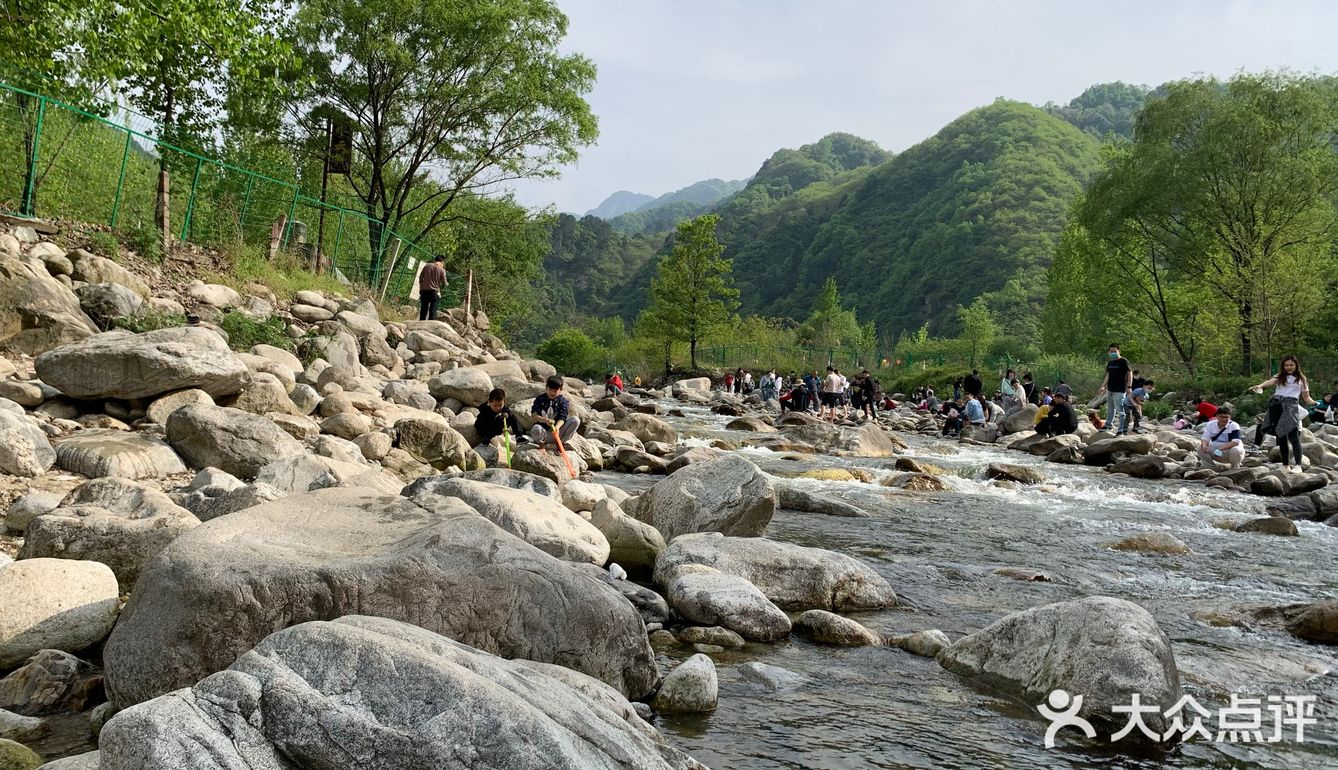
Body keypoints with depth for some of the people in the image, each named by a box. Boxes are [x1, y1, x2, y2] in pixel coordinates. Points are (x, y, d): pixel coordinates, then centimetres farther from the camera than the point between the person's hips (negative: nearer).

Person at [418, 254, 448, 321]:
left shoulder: (427, 266, 3)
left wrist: (421, 287, 18)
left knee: (423, 309, 11)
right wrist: (447, 284, 22)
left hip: (424, 290, 3)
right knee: (433, 310, -1)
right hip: (434, 292, -3)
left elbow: (420, 277, 8)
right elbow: (444, 283, -1)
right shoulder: (442, 270, -6)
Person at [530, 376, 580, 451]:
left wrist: (557, 427, -35)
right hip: (544, 432, -1)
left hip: (557, 432, 1)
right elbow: (534, 415, -6)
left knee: (576, 420, -20)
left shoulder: (563, 401, 1)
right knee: (536, 429, -39)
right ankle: (542, 444, -1)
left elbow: (562, 418, -12)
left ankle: (562, 443, -3)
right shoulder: (540, 399, 3)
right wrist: (545, 420, -28)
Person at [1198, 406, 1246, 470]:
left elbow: (1235, 442, -27)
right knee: (1200, 448, -18)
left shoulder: (1234, 426, -15)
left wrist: (1221, 448, -39)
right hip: (1216, 454, 4)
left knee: (1235, 450, -36)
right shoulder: (1211, 425, -1)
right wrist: (1205, 445, -30)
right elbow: (1205, 438, -5)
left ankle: (1234, 471, -9)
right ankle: (1212, 469, -3)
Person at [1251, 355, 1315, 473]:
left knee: (1293, 434, -16)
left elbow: (1306, 397, 17)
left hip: (1291, 405, -2)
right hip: (1276, 404, 2)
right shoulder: (1279, 377, 15)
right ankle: (1286, 465, 12)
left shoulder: (1301, 379, 17)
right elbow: (1270, 381, -7)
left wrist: (1314, 402, -6)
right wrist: (1260, 385, -30)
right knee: (1281, 435, 4)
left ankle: (1298, 466, -21)